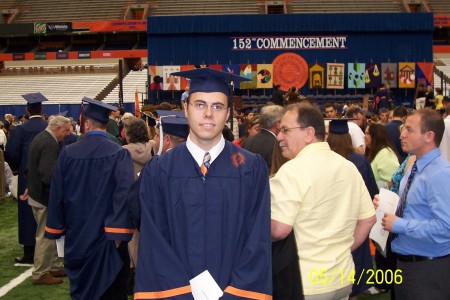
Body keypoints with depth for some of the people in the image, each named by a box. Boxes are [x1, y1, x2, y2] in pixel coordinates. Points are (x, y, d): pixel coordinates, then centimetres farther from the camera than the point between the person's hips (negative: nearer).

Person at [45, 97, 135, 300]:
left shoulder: (67, 153, -5)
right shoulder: (119, 154, -13)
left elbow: (57, 194, 1)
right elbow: (124, 192, -20)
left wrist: (57, 229, 12)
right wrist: (119, 233, -17)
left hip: (77, 237, 3)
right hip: (105, 236, -3)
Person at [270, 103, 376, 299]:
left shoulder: (293, 170, -18)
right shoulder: (349, 167, 5)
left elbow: (278, 230, -23)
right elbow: (368, 219, 10)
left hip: (304, 284, -7)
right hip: (342, 277, 7)